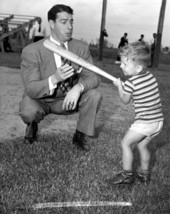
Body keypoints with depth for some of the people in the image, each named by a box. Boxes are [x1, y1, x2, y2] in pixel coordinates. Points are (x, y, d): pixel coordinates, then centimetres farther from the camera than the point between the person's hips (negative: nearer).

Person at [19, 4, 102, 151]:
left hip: (68, 99, 3)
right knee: (28, 111, -35)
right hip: (41, 100, -3)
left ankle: (81, 136, 0)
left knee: (95, 95, -22)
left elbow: (93, 77, -16)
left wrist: (78, 87, -39)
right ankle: (32, 125, 5)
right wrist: (54, 79, -47)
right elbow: (31, 89, -27)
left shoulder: (81, 47, -12)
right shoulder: (32, 51, -22)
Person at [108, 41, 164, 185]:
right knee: (142, 145, 23)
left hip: (144, 122, -7)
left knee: (125, 143, 9)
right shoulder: (151, 76, 4)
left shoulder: (131, 83, -14)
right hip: (159, 120, 7)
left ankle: (127, 174, 15)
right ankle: (144, 174, 32)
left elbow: (125, 101, 3)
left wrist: (119, 86, 15)